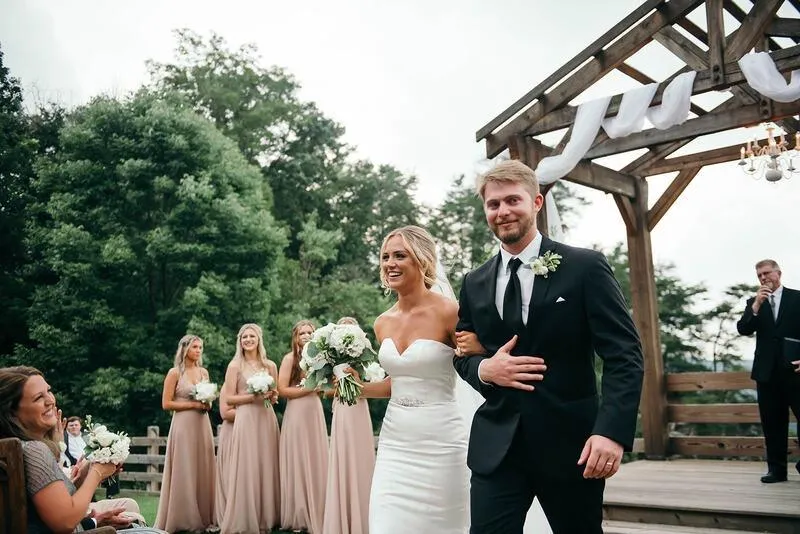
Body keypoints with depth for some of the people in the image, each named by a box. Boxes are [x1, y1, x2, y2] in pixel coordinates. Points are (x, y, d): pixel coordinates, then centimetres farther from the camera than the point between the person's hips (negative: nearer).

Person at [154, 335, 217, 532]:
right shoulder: (175, 373, -4)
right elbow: (166, 404, -8)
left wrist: (207, 404, -1)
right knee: (184, 472, -3)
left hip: (202, 425, 5)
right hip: (184, 425, -5)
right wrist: (192, 405, -13)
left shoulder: (204, 372, 12)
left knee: (203, 470, 6)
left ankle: (204, 518, 13)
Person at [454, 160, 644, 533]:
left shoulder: (585, 267, -4)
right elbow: (462, 355, 16)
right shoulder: (474, 284, 9)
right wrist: (484, 369, -8)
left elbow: (624, 354, -9)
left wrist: (613, 431, -22)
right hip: (497, 445, 3)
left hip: (570, 442, -2)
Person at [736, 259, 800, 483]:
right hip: (767, 371, 3)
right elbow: (743, 329, -2)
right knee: (772, 422, 5)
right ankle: (776, 469, 10)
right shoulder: (754, 302, 11)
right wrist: (756, 305, -13)